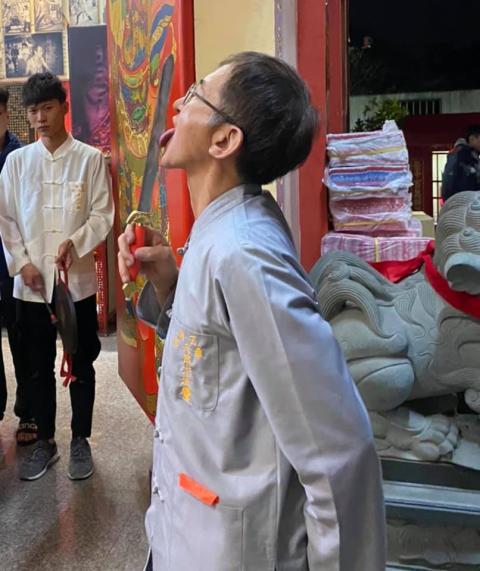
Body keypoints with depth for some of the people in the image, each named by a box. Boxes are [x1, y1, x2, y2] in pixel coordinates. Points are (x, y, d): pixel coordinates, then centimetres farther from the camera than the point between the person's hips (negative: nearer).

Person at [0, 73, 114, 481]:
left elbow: (103, 214, -3)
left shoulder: (91, 158, -2)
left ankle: (80, 440, 24)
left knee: (81, 364, 9)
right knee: (39, 366, 12)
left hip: (78, 279, -2)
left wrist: (75, 243, -19)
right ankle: (45, 441, 27)